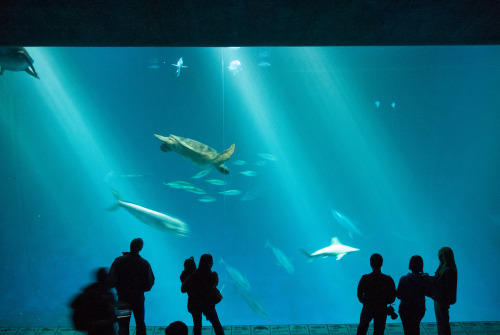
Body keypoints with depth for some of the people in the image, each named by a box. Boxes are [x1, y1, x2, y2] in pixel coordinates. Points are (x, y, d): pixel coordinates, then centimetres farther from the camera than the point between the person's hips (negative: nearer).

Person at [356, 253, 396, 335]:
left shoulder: (365, 278, -21)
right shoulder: (388, 280, -19)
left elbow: (359, 295, -9)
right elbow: (392, 298, -8)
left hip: (367, 309, 0)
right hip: (382, 310, 0)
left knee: (362, 328, 25)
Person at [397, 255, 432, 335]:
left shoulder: (404, 279, -22)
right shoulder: (425, 278, -16)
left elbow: (399, 296, -13)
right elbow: (429, 293, 0)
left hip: (406, 309, -3)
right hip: (420, 309, 3)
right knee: (416, 326, 30)